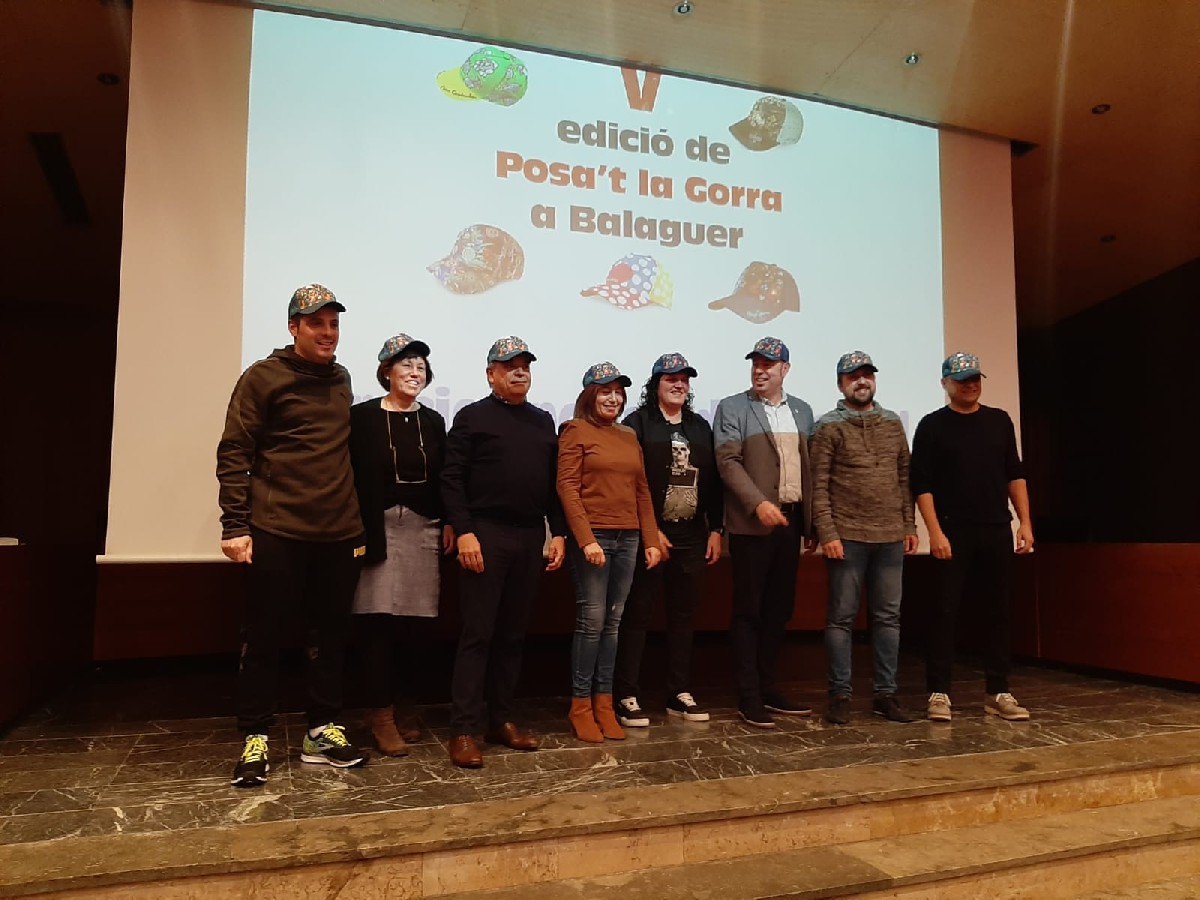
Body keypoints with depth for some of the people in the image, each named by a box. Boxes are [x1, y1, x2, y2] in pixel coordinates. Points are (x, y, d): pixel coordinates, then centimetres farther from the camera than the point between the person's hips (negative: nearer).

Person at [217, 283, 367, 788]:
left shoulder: (341, 380, 13)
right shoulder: (264, 377, -2)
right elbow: (233, 453, -5)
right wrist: (235, 526, -11)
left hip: (338, 535, 5)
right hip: (276, 532, -4)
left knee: (329, 637, 10)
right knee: (263, 638, 3)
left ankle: (322, 731, 22)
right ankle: (255, 738, 17)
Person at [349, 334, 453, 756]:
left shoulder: (433, 421, 13)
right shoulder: (362, 416, 1)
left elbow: (443, 479, 14)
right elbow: (351, 477, -5)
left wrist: (448, 524, 4)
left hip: (423, 530, 4)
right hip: (378, 529, -4)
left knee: (414, 623, 3)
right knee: (378, 621, -5)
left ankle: (400, 708, 16)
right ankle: (382, 715, 6)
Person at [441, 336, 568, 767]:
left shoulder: (543, 421, 17)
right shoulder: (473, 417, 1)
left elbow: (554, 483, 16)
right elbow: (452, 479, -6)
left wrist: (558, 533, 9)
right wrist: (463, 532, -15)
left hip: (530, 538, 5)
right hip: (486, 535, -5)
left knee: (513, 634, 10)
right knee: (477, 634, -4)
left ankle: (501, 720, 20)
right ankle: (463, 731, 2)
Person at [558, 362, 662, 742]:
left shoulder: (629, 436, 16)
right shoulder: (576, 431, -1)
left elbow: (642, 491, 17)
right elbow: (567, 488, -8)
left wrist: (651, 539, 10)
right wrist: (586, 539, -16)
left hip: (628, 538, 6)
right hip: (593, 536, -5)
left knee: (612, 622, 8)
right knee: (591, 621, -4)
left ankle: (604, 703, 16)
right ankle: (580, 706, 8)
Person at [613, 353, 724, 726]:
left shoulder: (700, 427, 14)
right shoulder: (638, 423, -3)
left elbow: (712, 482, 13)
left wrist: (715, 529, 7)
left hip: (691, 535, 6)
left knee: (682, 616, 12)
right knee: (637, 615, -1)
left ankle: (680, 694, 21)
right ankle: (626, 696, 6)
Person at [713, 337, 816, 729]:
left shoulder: (802, 410, 14)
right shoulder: (732, 408, -1)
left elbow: (808, 465, 13)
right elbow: (728, 461, -11)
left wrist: (811, 520, 9)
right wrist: (759, 503, -22)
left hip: (790, 521, 5)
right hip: (752, 524, -5)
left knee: (780, 608, 12)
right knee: (748, 611, 1)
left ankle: (769, 688, 24)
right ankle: (749, 697, 9)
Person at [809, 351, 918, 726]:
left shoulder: (893, 423, 13)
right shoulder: (828, 427, -1)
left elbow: (905, 478, 14)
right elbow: (819, 486, -6)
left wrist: (909, 526, 9)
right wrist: (827, 533, -12)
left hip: (891, 538, 4)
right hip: (847, 538, -4)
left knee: (888, 617, 9)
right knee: (841, 617, 2)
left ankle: (886, 693, 19)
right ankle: (840, 695, 11)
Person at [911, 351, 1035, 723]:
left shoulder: (999, 420, 11)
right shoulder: (932, 426, -1)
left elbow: (1015, 475, 13)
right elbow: (922, 484, -5)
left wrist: (1025, 522, 5)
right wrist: (935, 532, -13)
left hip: (997, 531, 4)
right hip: (953, 532, -4)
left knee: (997, 612, 7)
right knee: (945, 612, -2)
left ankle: (998, 692, 16)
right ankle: (939, 692, 4)